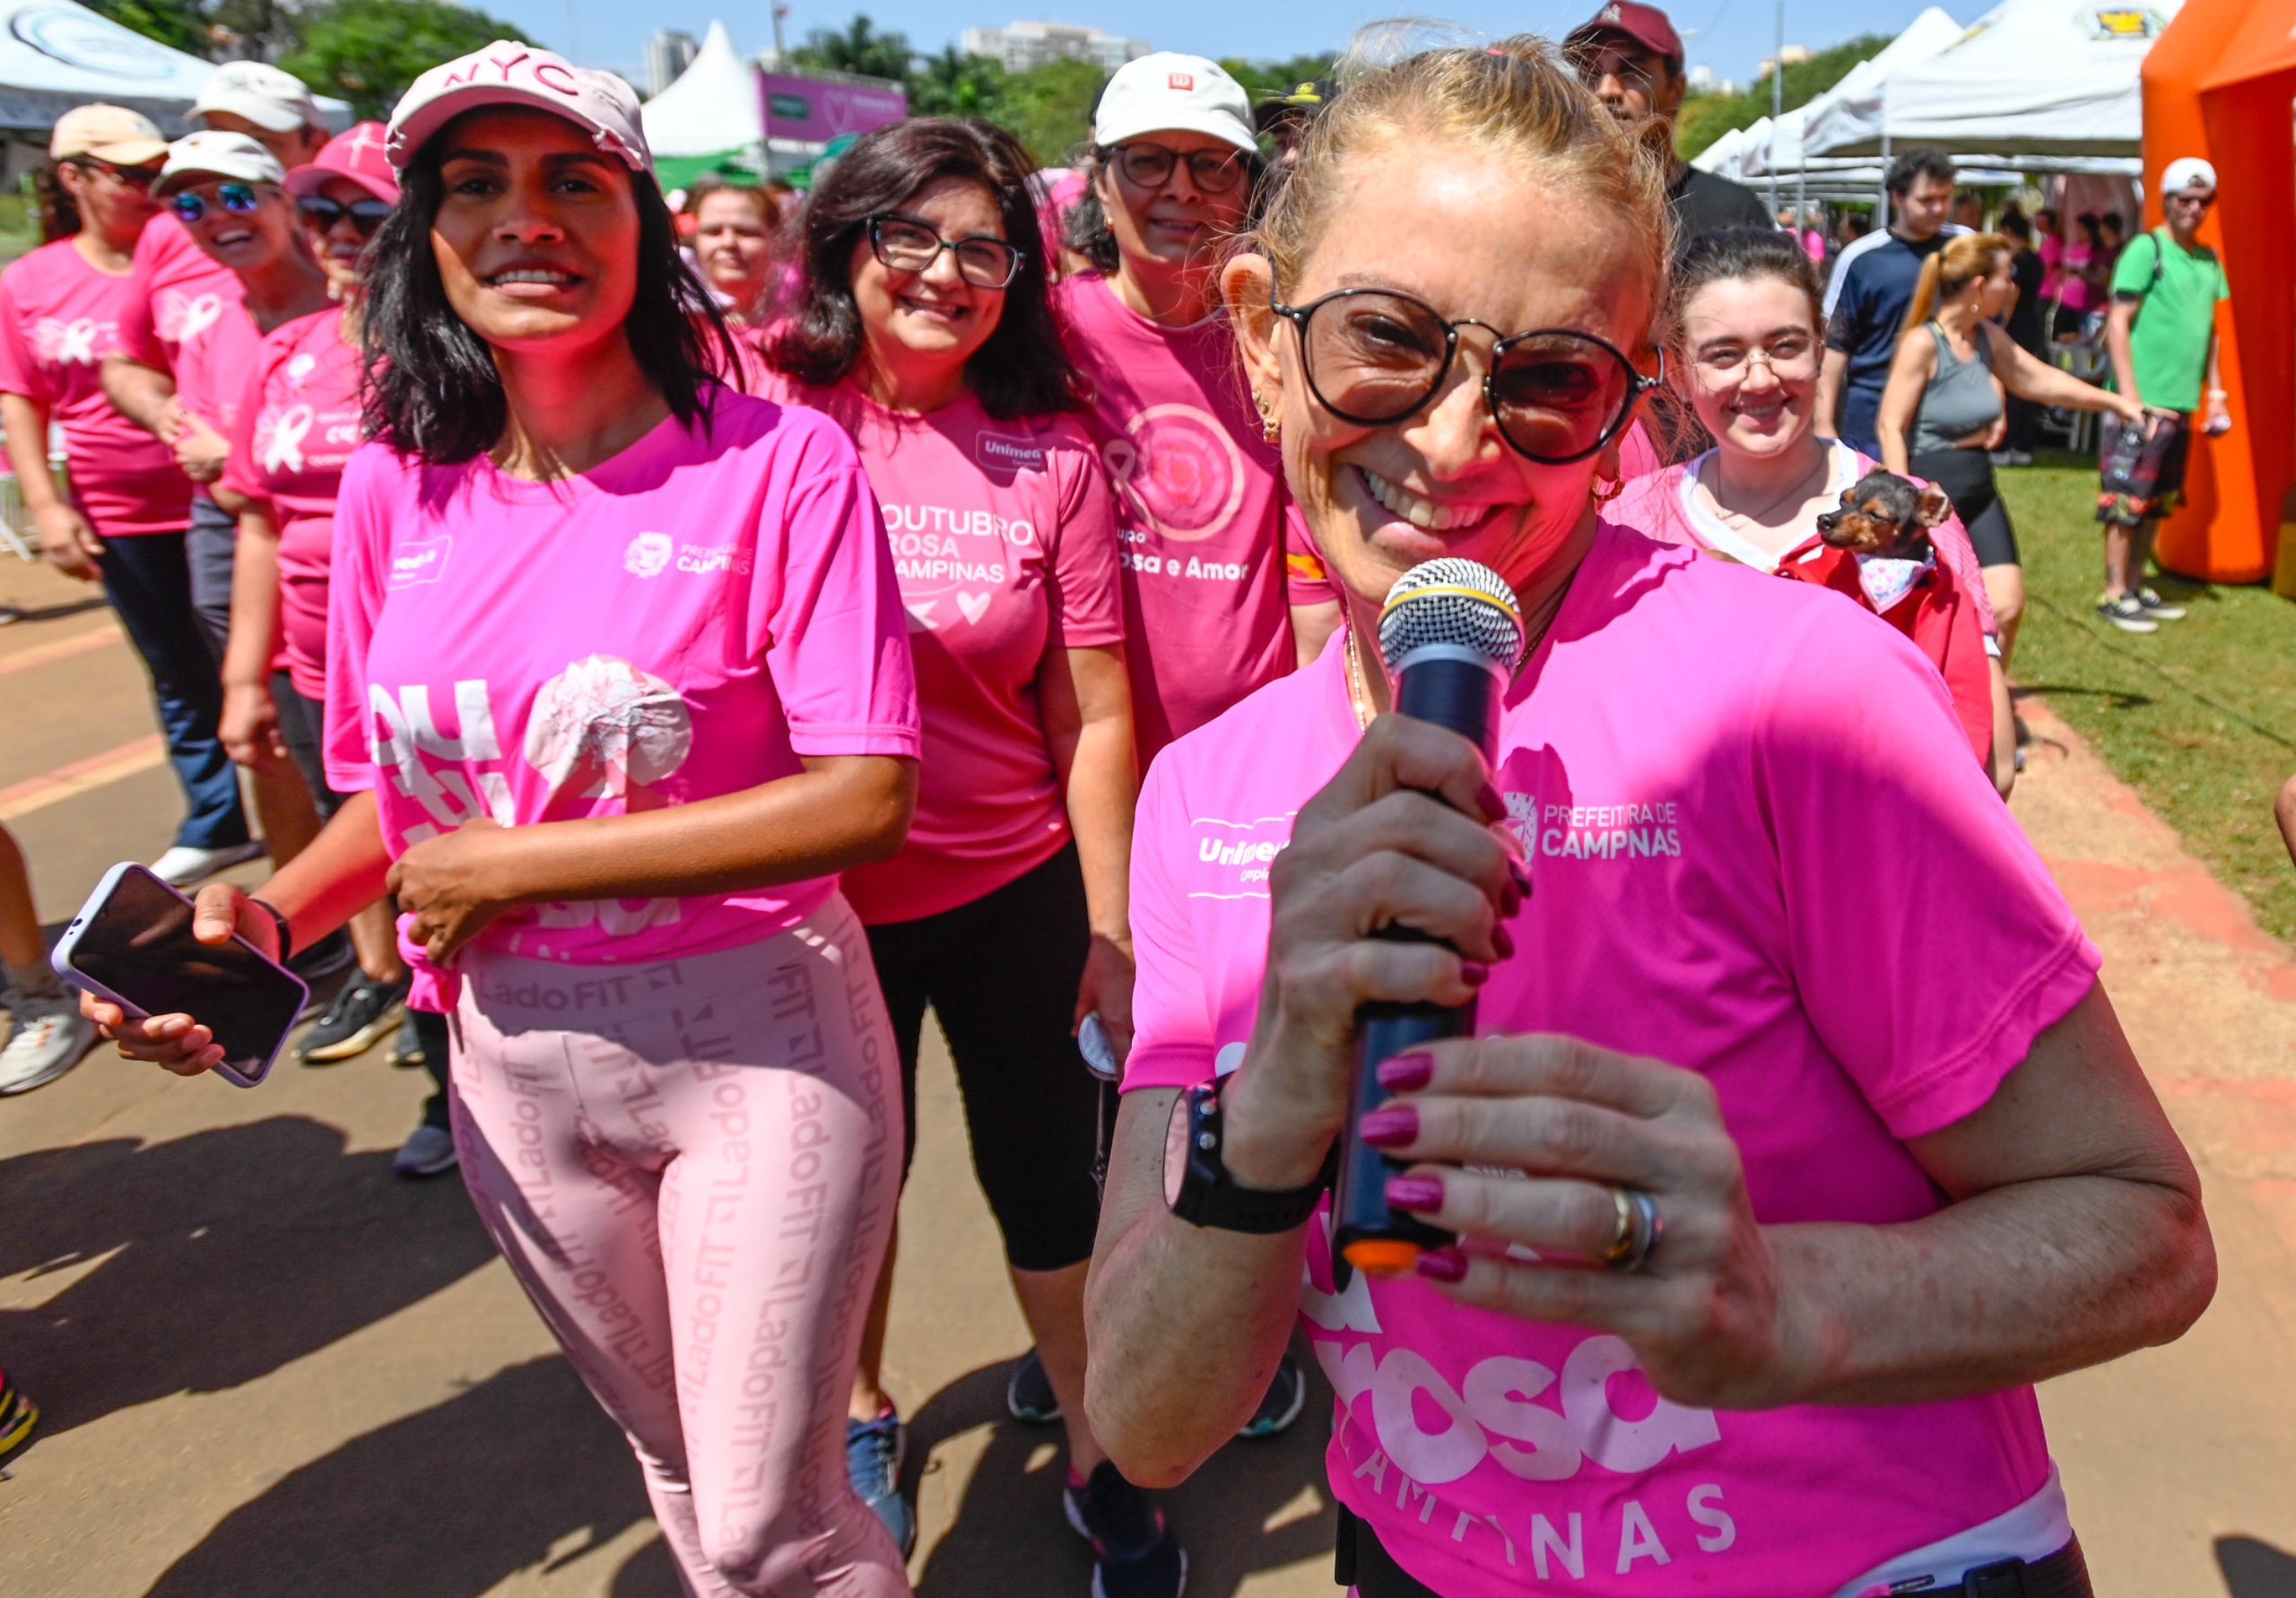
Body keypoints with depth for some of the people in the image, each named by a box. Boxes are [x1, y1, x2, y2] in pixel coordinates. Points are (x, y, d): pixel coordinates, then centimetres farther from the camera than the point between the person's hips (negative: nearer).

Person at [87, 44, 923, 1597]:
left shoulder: (777, 463, -15)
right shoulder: (394, 490, 0)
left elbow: (865, 797, -22)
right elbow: (405, 786, 11)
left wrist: (515, 864, -18)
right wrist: (268, 917, -9)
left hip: (752, 1036, -4)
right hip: (513, 1053, 5)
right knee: (673, 1453, 25)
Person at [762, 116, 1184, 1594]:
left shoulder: (1051, 456, -6)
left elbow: (1095, 719, -5)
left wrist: (1113, 934, -4)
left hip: (1013, 889, 0)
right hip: (816, 899, 1)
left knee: (1051, 1181, 12)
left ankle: (1098, 1455, 35)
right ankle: (865, 1411, 47)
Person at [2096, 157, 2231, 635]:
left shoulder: (2209, 260, 14)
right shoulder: (2147, 249, -7)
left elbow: (2210, 329, 21)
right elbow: (2117, 324, -11)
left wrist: (2214, 391, 15)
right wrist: (2131, 397, -16)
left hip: (2183, 403, 7)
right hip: (2145, 402, -7)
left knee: (2158, 501, 11)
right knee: (2127, 499, -3)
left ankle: (2137, 586, 20)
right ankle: (2114, 595, 3)